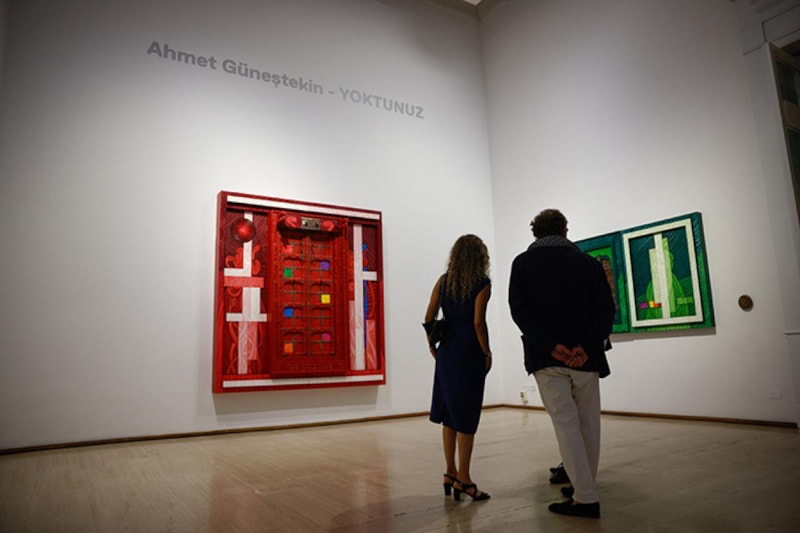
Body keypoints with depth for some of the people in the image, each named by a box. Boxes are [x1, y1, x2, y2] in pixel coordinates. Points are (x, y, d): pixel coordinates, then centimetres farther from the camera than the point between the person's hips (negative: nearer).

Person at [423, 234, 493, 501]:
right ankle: (463, 479, 11)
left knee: (449, 413, 15)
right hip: (470, 353, -5)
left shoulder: (443, 281, 5)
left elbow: (428, 318, 2)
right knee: (466, 416, 3)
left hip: (446, 351, 5)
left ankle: (450, 472, 24)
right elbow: (478, 322, -16)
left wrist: (432, 345, 14)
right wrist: (487, 353, -5)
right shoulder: (482, 283, -7)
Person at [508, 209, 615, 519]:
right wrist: (586, 346, -13)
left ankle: (585, 498, 0)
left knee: (566, 424, 1)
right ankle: (583, 488, 27)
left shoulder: (523, 263, 4)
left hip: (546, 358, -2)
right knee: (588, 424, 15)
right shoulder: (588, 262, 8)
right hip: (585, 357, 2)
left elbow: (519, 309, -9)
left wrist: (550, 346, -15)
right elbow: (606, 309, -4)